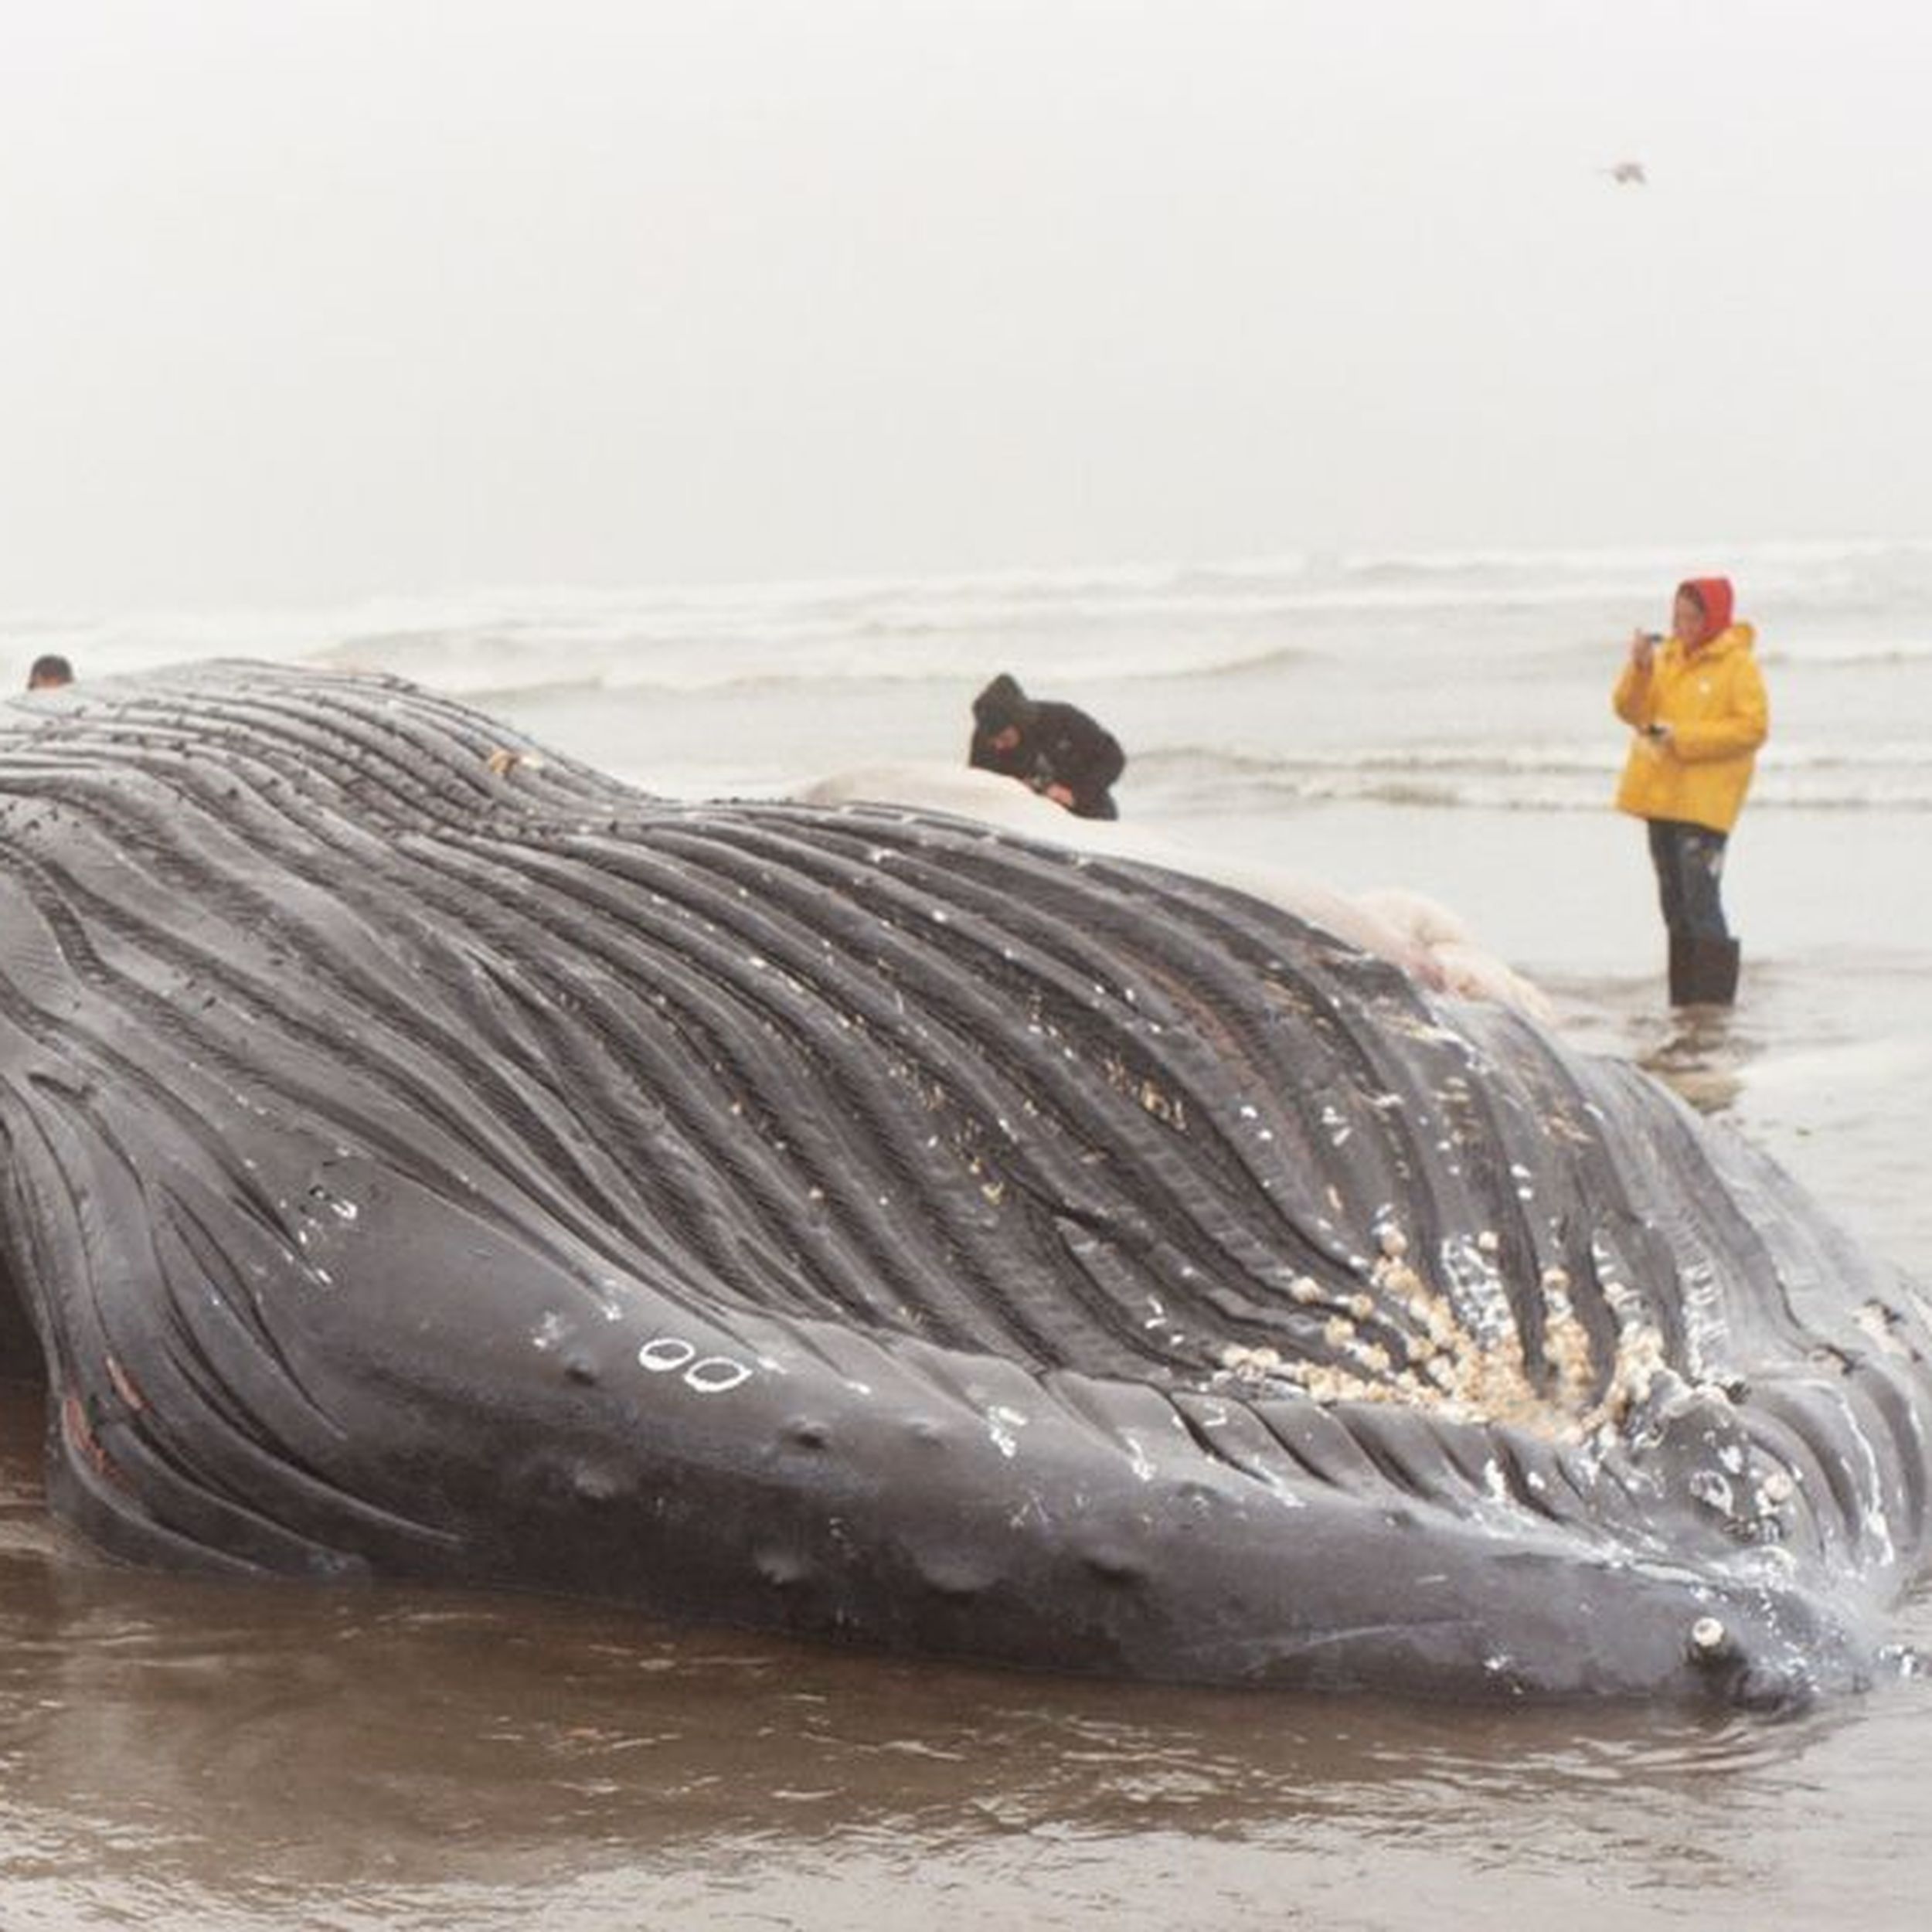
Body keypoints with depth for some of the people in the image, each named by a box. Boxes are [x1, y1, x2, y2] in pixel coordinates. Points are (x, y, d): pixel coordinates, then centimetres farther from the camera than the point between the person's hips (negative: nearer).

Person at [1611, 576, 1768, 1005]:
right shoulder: (1665, 658, 12)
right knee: (1674, 900, 12)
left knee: (1700, 900, -13)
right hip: (1661, 793, 7)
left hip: (1705, 803, -7)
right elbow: (1631, 711, 8)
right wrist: (1639, 669, -10)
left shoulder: (1737, 665, -6)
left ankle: (1715, 999, -9)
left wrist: (1686, 737, -17)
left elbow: (1753, 727, -14)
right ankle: (1684, 998, 20)